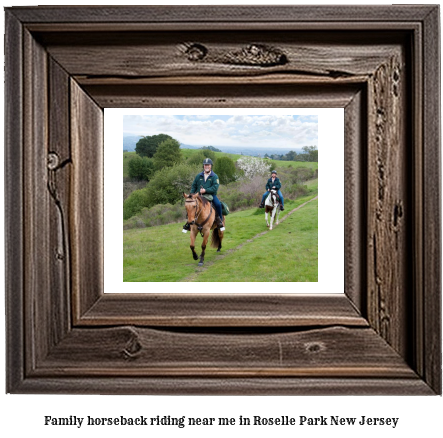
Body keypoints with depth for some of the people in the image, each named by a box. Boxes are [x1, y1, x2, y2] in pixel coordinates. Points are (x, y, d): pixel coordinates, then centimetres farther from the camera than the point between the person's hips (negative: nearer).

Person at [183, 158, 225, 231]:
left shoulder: (214, 176, 1)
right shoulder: (199, 176, 12)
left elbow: (215, 188, -11)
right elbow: (193, 186, 17)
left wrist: (205, 190, -22)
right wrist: (192, 194, 0)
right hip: (199, 196, 3)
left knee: (218, 204, -29)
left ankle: (220, 222, -11)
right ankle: (189, 223, 4)